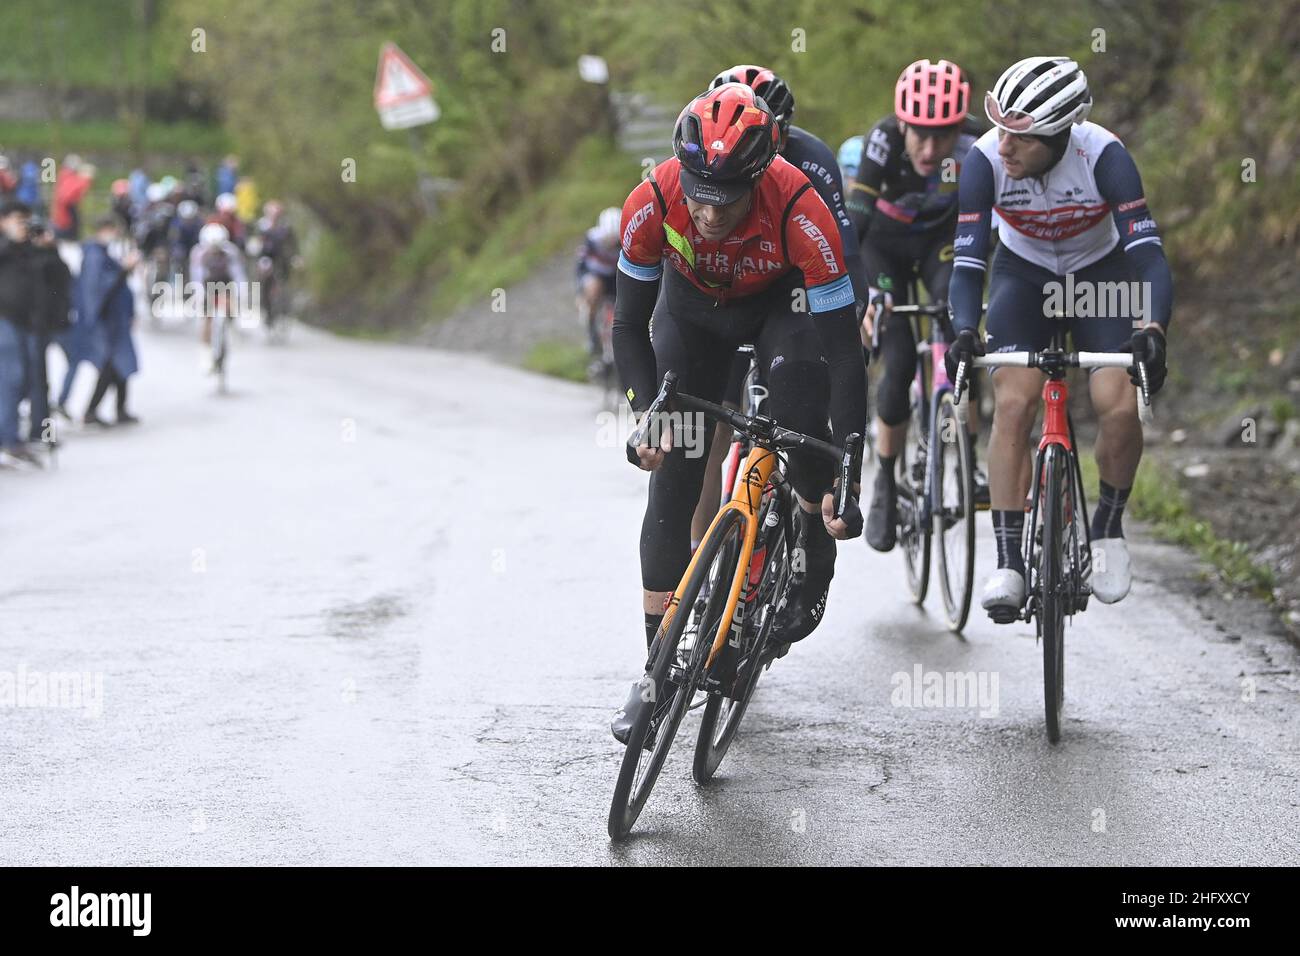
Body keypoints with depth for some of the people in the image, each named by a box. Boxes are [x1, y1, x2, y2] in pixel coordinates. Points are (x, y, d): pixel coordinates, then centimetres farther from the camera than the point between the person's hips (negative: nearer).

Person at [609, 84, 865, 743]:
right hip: (693, 306, 2)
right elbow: (628, 325, -20)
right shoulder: (653, 202, -34)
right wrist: (648, 412, -37)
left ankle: (814, 538, -2)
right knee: (673, 479, -5)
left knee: (800, 387, -32)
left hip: (781, 299, -1)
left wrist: (846, 479, -41)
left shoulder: (801, 212, -40)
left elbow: (844, 352, -37)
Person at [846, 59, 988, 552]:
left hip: (942, 238, 1)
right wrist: (871, 292, -54)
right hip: (883, 243, -1)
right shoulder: (883, 141, -35)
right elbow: (853, 220, -40)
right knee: (900, 362, -15)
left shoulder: (974, 149, -31)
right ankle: (886, 484, 4)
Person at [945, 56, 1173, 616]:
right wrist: (964, 333, -46)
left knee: (1120, 408, -19)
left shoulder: (1103, 155, -31)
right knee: (1013, 404, -19)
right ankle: (1008, 563, -14)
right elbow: (967, 263, -28)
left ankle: (1108, 528, 8)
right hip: (1024, 274, 1)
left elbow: (1148, 256, -34)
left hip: (1100, 273, -1)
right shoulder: (985, 161, -28)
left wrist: (1152, 329, -51)